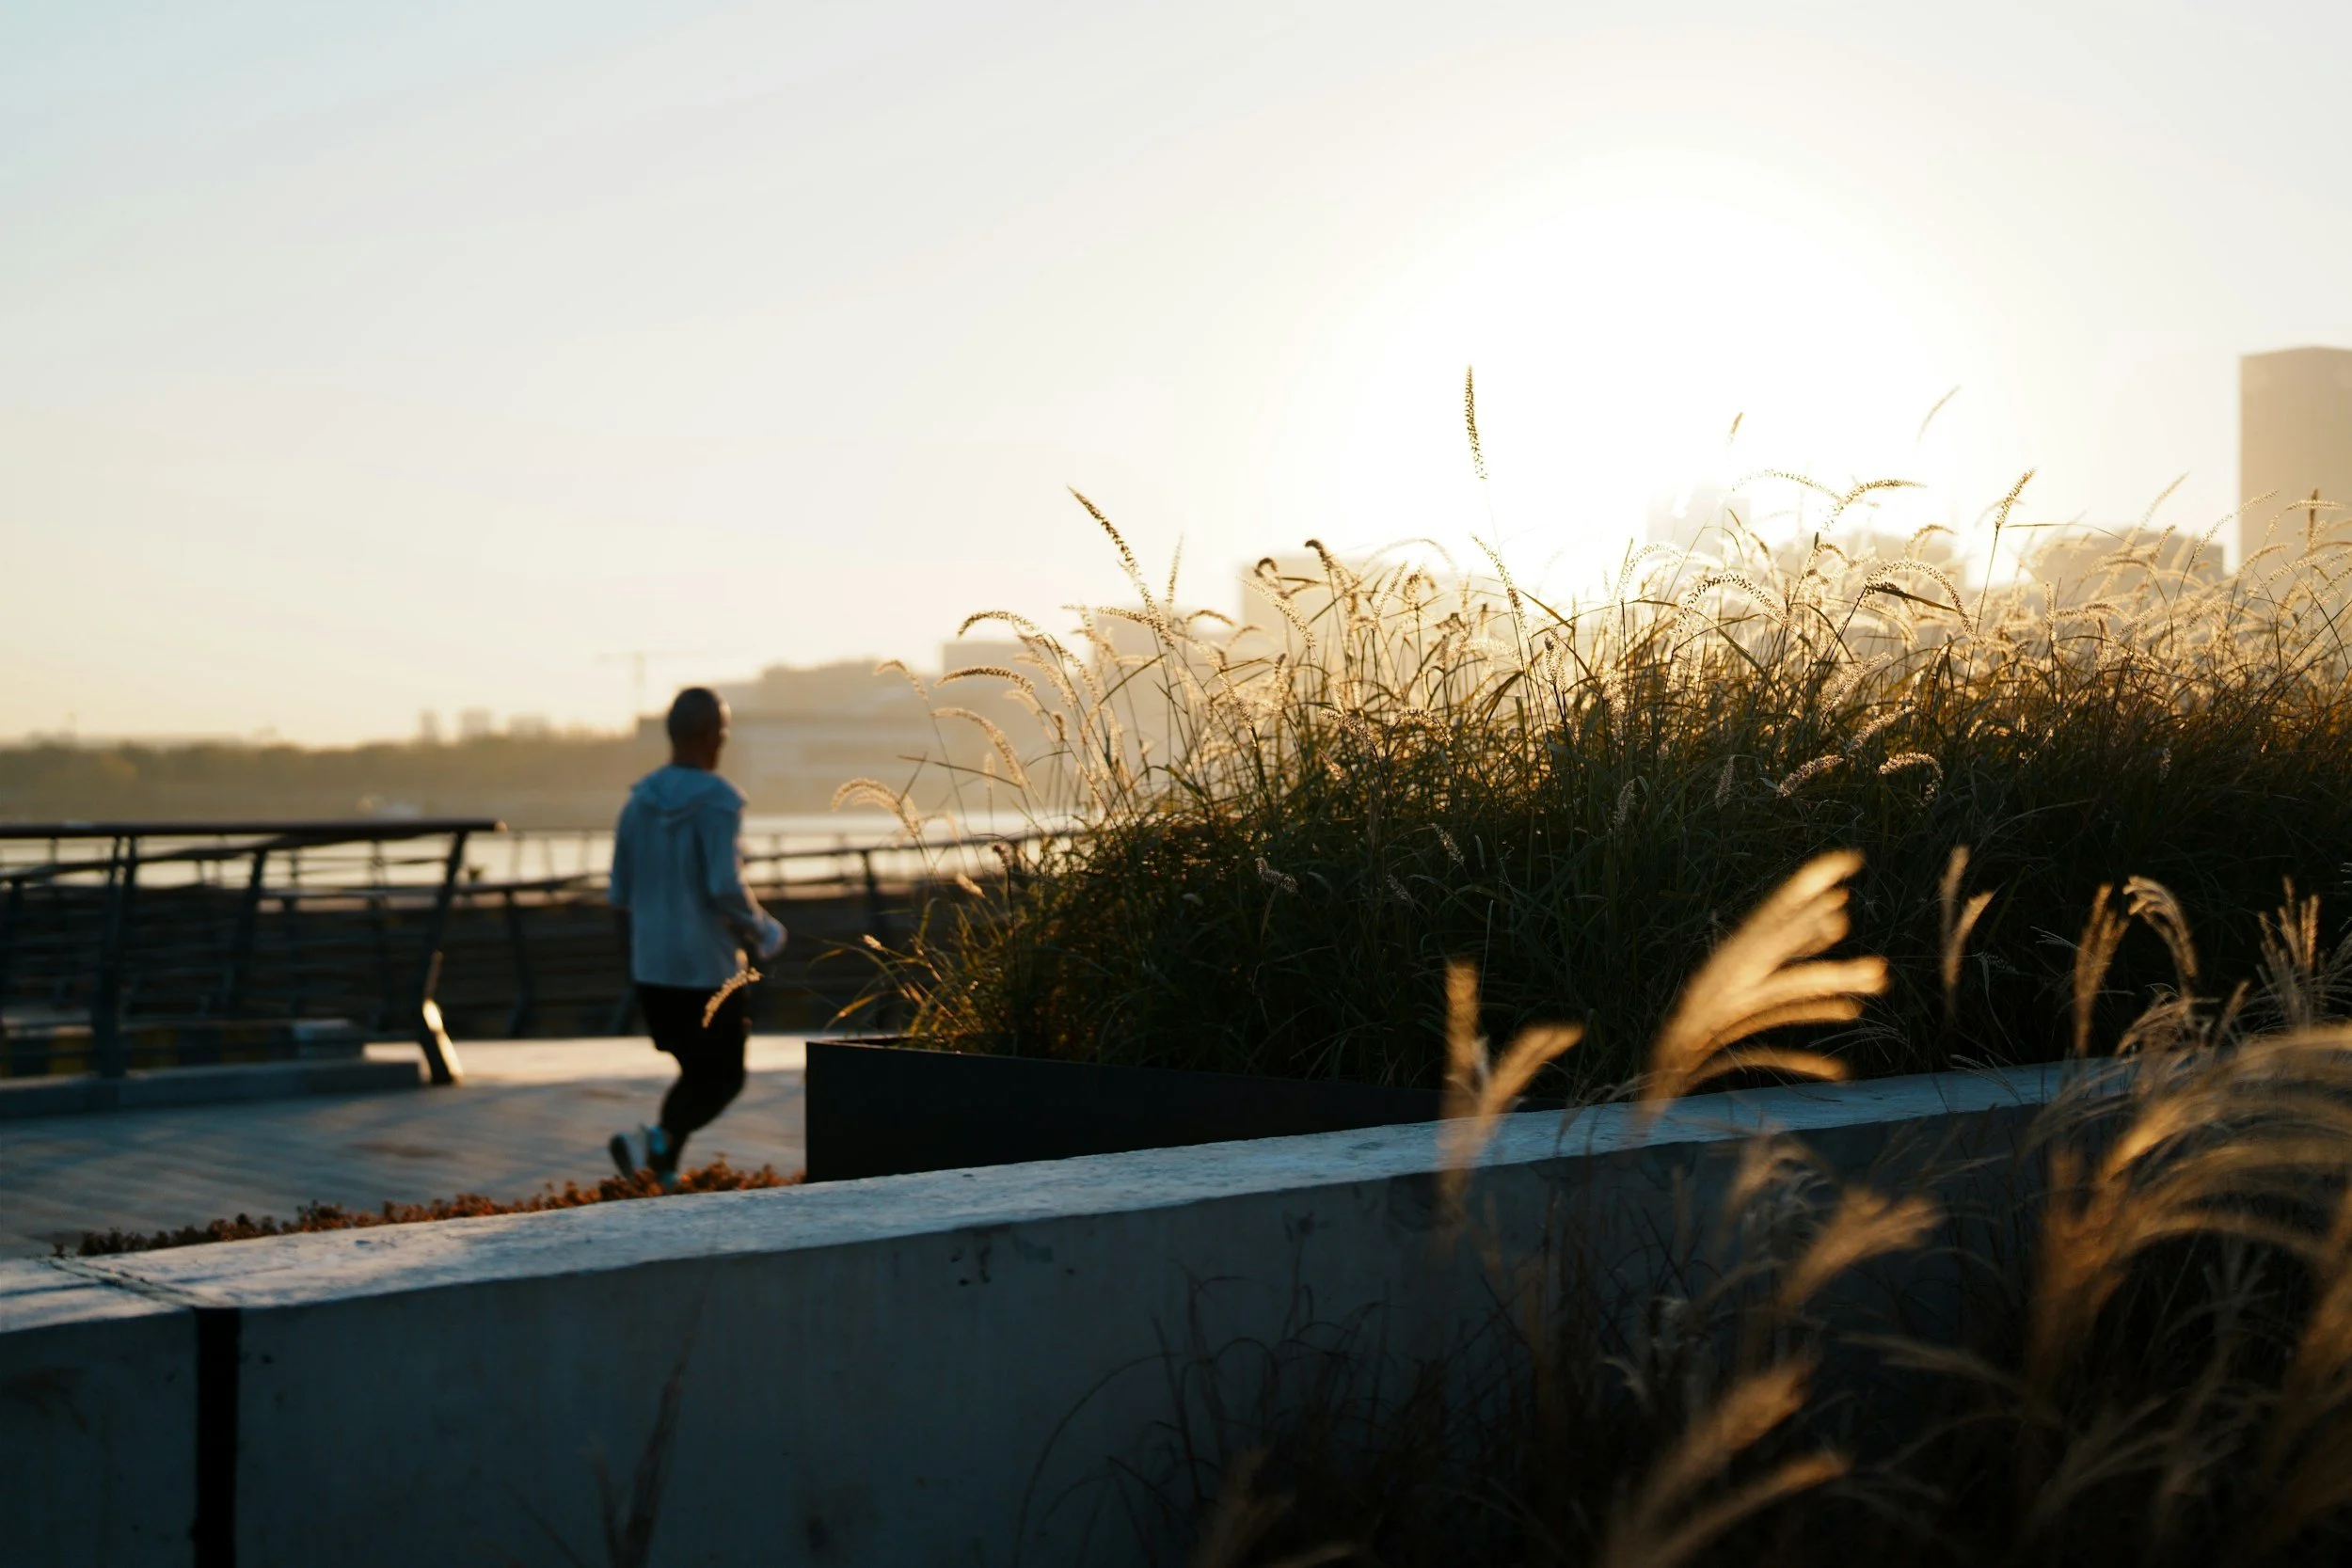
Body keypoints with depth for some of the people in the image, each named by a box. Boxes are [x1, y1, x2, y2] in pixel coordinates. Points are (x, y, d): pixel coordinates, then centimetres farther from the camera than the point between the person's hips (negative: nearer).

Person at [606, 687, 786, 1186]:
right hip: (709, 970, -6)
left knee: (696, 1073, 18)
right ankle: (657, 1141, -18)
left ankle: (663, 1171, 9)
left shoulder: (639, 801, 6)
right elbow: (725, 888, -21)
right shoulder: (717, 801, -13)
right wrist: (758, 934, -4)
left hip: (650, 970, 6)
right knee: (724, 1079, 4)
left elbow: (621, 896, 9)